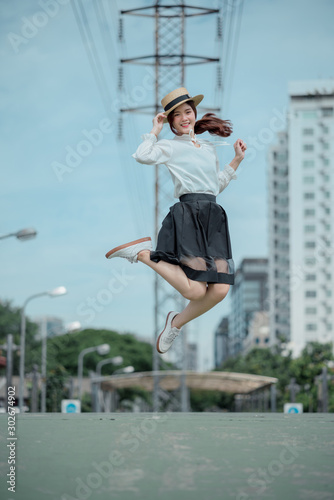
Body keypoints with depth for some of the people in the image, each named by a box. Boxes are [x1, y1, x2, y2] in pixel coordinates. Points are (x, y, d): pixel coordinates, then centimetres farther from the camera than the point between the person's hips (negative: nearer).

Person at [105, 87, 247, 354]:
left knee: (220, 290, -7)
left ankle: (177, 322, 18)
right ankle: (143, 253, 1)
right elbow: (143, 156, -16)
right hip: (187, 214, -6)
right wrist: (155, 129, -1)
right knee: (194, 290, -18)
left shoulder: (210, 147, 24)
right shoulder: (170, 146, 5)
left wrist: (237, 160, 21)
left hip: (214, 217, 6)